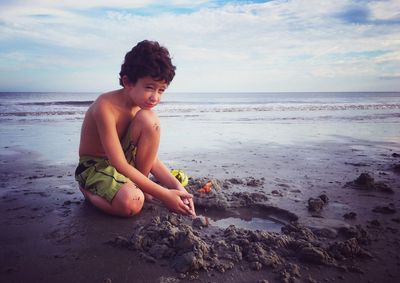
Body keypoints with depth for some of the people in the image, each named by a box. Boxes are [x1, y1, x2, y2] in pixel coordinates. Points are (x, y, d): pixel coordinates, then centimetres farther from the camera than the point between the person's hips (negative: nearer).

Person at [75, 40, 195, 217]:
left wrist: (176, 187, -19)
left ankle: (138, 187, -6)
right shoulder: (106, 107, -28)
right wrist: (164, 195, -30)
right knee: (131, 203, -36)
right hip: (94, 167, -6)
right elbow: (119, 165, -30)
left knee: (149, 120, -19)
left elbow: (151, 158, -5)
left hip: (125, 161, 6)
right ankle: (88, 190, -1)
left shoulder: (142, 106, -5)